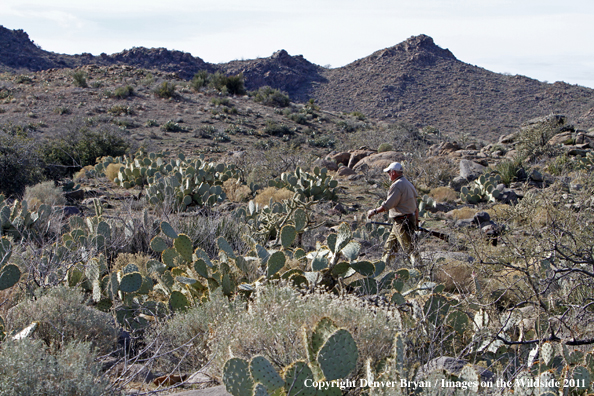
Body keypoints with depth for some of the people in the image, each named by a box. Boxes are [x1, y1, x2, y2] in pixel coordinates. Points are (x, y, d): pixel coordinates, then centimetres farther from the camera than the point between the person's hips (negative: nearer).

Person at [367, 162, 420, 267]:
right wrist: (416, 221, 27)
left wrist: (375, 211, -7)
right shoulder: (408, 184, 15)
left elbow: (388, 204, -19)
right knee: (389, 246, 15)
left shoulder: (397, 185, -16)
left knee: (409, 248, -7)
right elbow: (416, 206, 20)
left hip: (402, 222, -10)